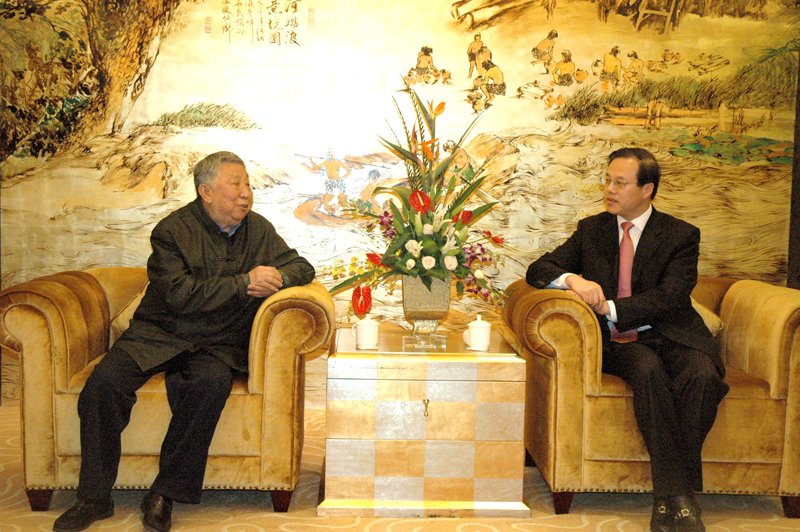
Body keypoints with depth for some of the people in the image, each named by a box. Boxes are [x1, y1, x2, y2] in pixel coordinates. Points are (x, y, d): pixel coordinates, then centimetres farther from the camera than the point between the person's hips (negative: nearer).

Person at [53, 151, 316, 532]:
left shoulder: (258, 230, 9)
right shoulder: (172, 230, -6)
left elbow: (302, 267, 16)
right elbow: (180, 296, -18)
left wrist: (276, 279, -8)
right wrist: (245, 282, -18)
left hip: (217, 345, 1)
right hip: (157, 335, -1)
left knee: (212, 383, -32)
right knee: (104, 382, -25)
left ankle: (164, 494, -19)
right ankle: (95, 498, -9)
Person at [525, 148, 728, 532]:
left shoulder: (681, 236, 7)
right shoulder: (591, 230, 17)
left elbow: (670, 298, -8)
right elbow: (538, 270, 10)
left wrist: (609, 308, -19)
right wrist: (572, 280, -13)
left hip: (671, 337, 0)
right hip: (618, 344, 1)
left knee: (702, 375, -33)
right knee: (648, 370, -33)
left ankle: (669, 499, -26)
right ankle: (676, 492, -30)